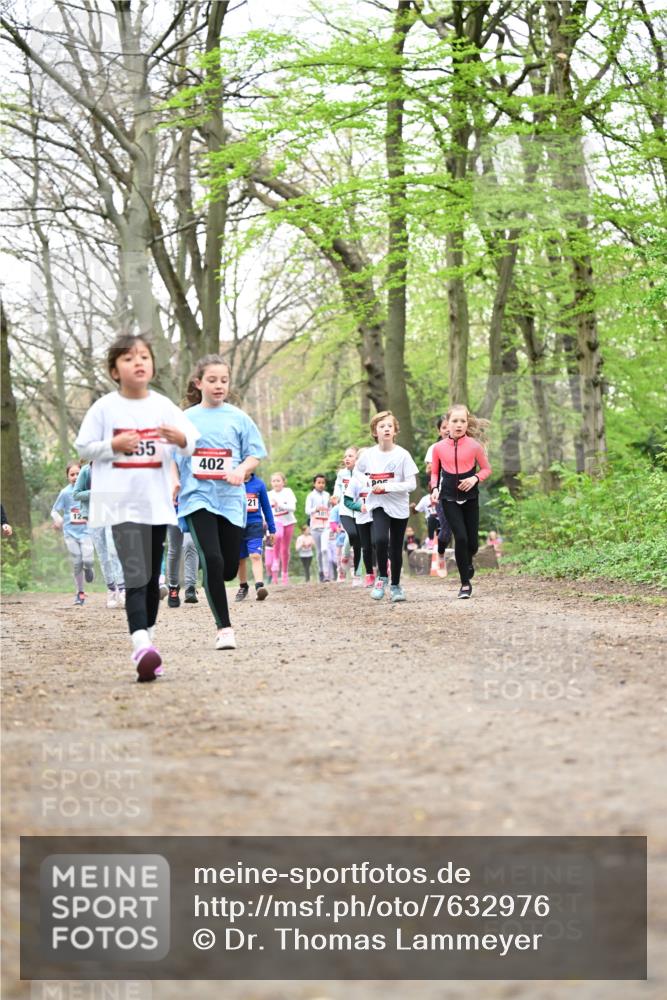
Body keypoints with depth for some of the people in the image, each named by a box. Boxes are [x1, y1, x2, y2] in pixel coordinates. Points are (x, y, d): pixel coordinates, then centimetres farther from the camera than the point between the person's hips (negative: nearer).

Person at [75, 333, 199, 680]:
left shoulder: (163, 405, 5)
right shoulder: (104, 407, -1)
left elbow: (191, 441, 0)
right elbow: (83, 446, 4)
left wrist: (179, 438, -22)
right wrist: (114, 445, -11)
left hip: (157, 503, 4)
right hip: (122, 503, -4)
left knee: (153, 579, 12)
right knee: (136, 576, -17)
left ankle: (147, 639, 25)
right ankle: (141, 645, -28)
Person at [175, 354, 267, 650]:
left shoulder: (238, 417, 6)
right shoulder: (186, 419, 6)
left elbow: (255, 454, 6)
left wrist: (242, 470, -13)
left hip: (231, 500, 2)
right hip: (197, 498, -2)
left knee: (229, 568, 2)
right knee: (212, 561, -17)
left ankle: (211, 584, 40)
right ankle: (224, 628, -9)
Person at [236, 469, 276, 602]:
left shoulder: (259, 484, 2)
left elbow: (266, 506, 8)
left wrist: (272, 529, 10)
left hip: (255, 525, -1)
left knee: (255, 556, -18)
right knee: (240, 559, 12)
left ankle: (259, 586, -27)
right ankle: (243, 587, 29)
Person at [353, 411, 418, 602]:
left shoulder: (402, 455, -10)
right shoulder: (368, 455, -4)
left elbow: (411, 484, -13)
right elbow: (357, 473, 17)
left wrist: (386, 487, -20)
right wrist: (368, 486, 5)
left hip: (399, 507, 0)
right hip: (379, 505, 0)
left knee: (396, 548, 8)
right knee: (381, 540, -24)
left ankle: (395, 585, 27)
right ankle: (382, 577, -3)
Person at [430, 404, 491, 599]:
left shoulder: (474, 446, -5)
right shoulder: (439, 448, -2)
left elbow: (486, 469, 6)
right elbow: (435, 472, 11)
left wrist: (475, 478, -13)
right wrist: (435, 488, -6)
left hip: (470, 497, 1)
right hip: (449, 498, -1)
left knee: (472, 542, 4)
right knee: (460, 537, -13)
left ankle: (467, 561, 42)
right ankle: (465, 584, -2)